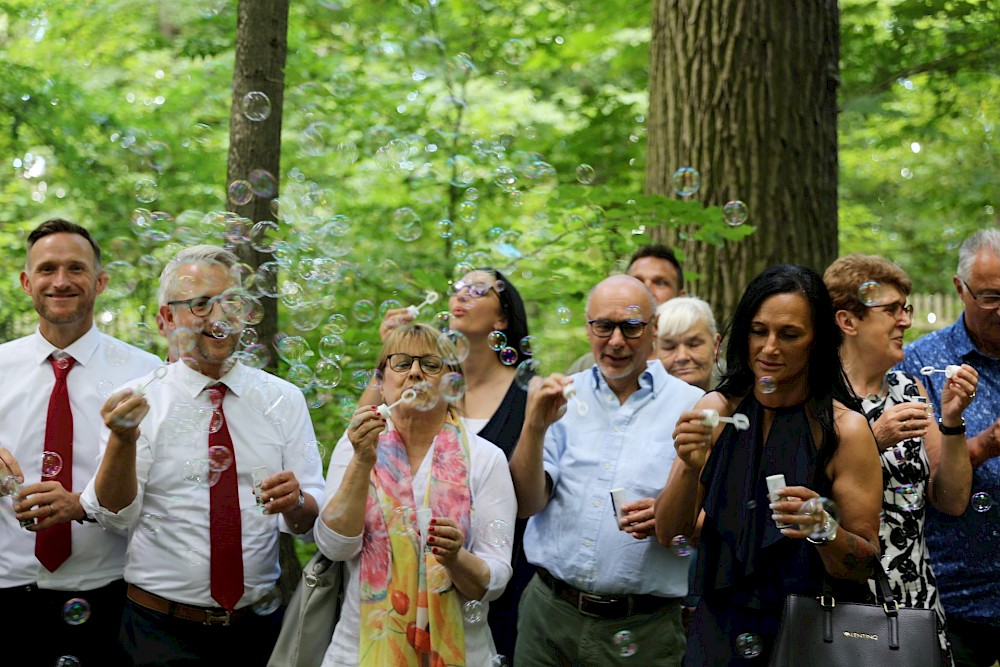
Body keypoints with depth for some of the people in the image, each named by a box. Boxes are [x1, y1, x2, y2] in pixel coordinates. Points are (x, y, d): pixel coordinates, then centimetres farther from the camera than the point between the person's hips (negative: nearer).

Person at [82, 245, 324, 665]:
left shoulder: (284, 401, 3)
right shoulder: (138, 401, -2)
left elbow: (314, 523, -1)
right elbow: (113, 516, -12)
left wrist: (294, 502, -23)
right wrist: (122, 439, -28)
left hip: (258, 629, 2)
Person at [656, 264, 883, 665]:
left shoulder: (845, 429, -12)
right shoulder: (718, 409, -2)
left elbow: (865, 567, -9)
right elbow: (669, 534, -5)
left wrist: (824, 529, -29)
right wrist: (689, 467, -21)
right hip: (718, 633, 3)